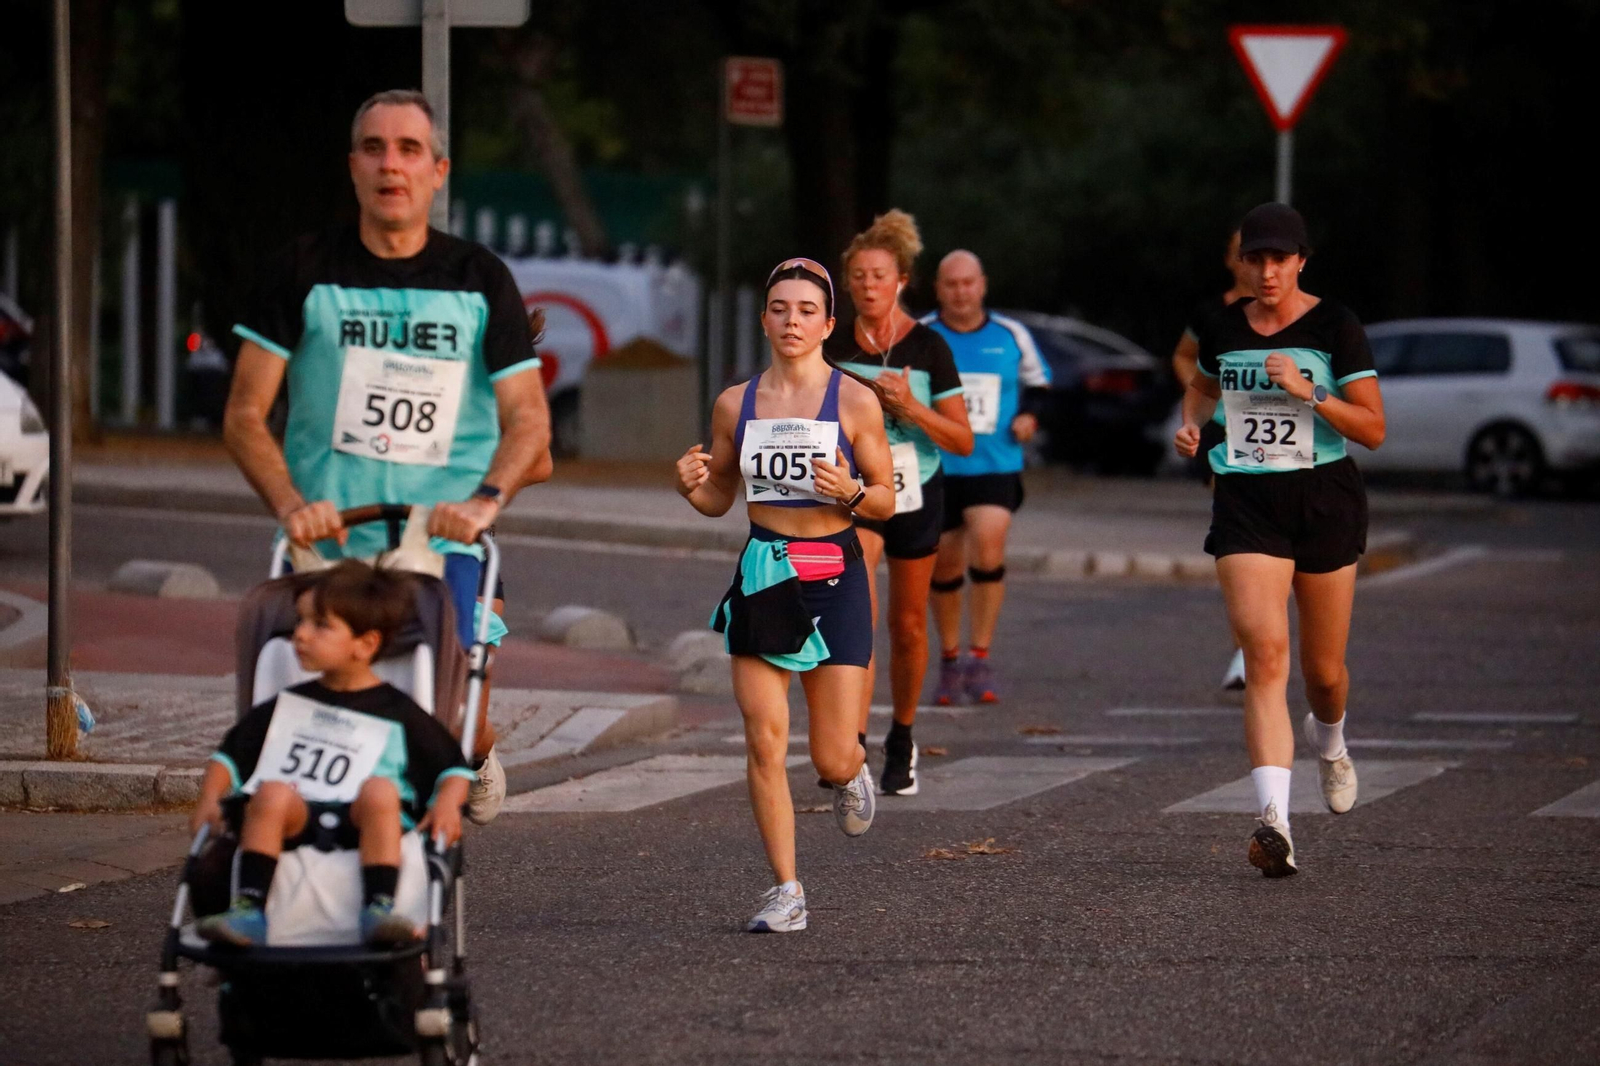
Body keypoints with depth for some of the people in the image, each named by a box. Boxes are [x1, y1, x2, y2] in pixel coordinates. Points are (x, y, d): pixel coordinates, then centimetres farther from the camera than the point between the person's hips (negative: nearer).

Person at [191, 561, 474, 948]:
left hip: (363, 828, -2)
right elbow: (230, 755, 25)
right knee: (272, 792, -30)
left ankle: (379, 909, -39)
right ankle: (249, 911, -36)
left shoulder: (397, 713, 14)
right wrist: (210, 798, 7)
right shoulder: (288, 706, 24)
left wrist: (447, 803, -8)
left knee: (379, 789, -34)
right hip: (294, 825, 2)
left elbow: (454, 768, 13)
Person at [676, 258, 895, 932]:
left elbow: (886, 501, 2)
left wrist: (851, 493, -19)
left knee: (832, 759, -4)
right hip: (761, 575, 2)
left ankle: (853, 770, 35)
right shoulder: (735, 404, 6)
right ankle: (786, 890, 4)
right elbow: (719, 498, 16)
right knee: (764, 744, -6)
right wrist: (691, 486, -6)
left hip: (833, 577, -2)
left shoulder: (855, 401, -3)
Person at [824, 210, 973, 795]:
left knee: (908, 625, 11)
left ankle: (901, 741, 33)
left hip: (916, 495, 1)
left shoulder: (929, 348, -7)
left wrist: (910, 408, -23)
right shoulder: (834, 348, -3)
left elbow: (963, 440, -9)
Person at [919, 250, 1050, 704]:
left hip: (996, 467, -1)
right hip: (936, 468, 1)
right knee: (944, 565, 7)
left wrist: (1029, 414, 1)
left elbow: (1037, 381, 20)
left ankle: (980, 658, -11)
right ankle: (949, 661, 26)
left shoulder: (1012, 336, 5)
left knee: (988, 547, -21)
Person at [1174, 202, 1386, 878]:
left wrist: (1308, 391, -20)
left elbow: (1373, 429, -8)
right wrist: (1191, 422, 7)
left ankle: (1329, 744, 49)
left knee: (1324, 670, 10)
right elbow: (1203, 385, 28)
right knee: (1264, 655, -18)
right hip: (1245, 502, 1)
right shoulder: (1223, 329, 5)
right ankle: (1274, 822, -28)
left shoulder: (1335, 328, -5)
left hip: (1325, 499, -1)